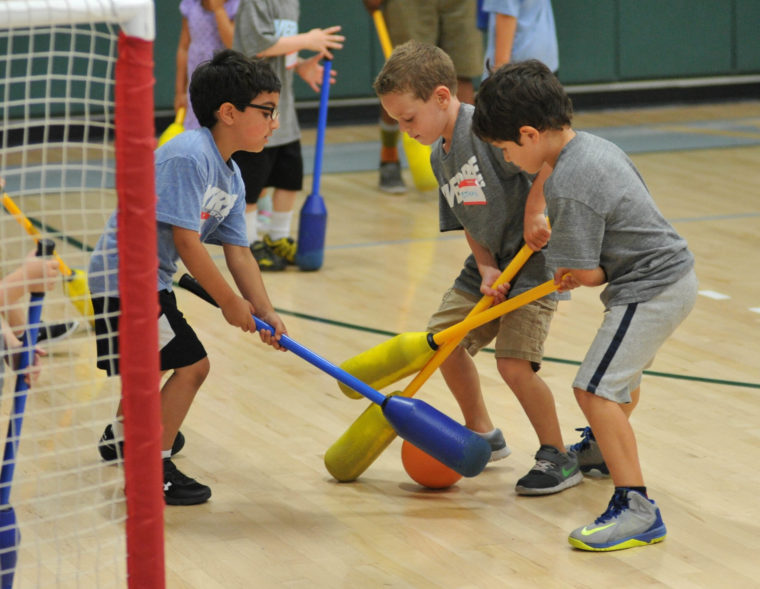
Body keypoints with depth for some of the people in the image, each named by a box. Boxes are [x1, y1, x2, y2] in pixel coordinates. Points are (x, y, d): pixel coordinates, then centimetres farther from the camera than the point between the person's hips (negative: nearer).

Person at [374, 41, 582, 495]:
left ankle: (559, 458, 0)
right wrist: (486, 271, -8)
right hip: (490, 267, 10)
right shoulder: (440, 155, 7)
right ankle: (482, 434, 33)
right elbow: (470, 223, 7)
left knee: (514, 362, -18)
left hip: (533, 263, -9)